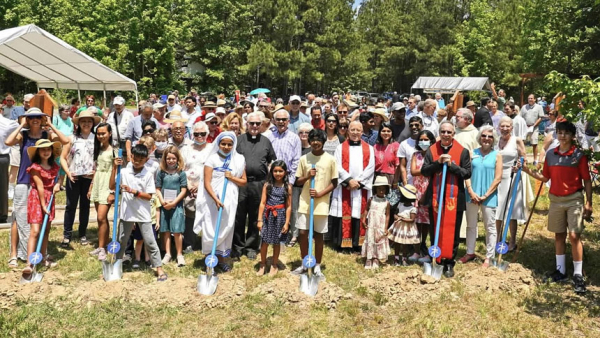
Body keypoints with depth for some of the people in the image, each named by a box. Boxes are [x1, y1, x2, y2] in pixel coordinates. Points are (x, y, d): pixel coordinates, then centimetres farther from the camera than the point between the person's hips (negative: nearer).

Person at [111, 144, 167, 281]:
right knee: (121, 240, 16)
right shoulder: (124, 171, -2)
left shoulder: (148, 175, -6)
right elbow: (112, 187, -7)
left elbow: (149, 196, -7)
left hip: (143, 214, -2)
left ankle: (159, 269, 5)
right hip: (127, 212, 2)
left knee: (150, 241, 0)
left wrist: (134, 192, -20)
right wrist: (114, 168, -11)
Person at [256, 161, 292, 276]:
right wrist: (260, 220, -4)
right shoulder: (267, 185, -1)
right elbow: (262, 203, -1)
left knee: (276, 242, 11)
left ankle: (274, 265, 27)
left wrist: (286, 223, -4)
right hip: (268, 215, 0)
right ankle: (263, 264, 22)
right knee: (265, 241, 4)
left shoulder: (287, 187, -1)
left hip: (280, 216, 0)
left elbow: (288, 206, -1)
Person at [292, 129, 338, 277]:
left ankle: (317, 266, 18)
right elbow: (298, 182, 8)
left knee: (318, 235, 6)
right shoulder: (304, 158, 3)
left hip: (321, 203, -2)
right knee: (303, 233, 3)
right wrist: (307, 176, -12)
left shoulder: (330, 159, -2)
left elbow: (334, 183, 0)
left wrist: (320, 194, -13)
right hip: (305, 202, 2)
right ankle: (304, 263, 20)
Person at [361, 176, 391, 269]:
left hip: (381, 227, 0)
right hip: (371, 226, 1)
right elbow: (366, 210, 6)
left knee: (379, 242, 3)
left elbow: (387, 215, 0)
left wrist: (386, 228, -5)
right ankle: (368, 261, 9)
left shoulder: (386, 203, -1)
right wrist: (363, 220, -6)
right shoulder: (371, 200, 1)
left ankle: (376, 261, 9)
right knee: (370, 242, 4)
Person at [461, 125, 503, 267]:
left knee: (490, 227, 4)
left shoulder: (497, 155, 0)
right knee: (471, 225, 13)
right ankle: (470, 252, 26)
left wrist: (486, 195, -11)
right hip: (472, 195, 3)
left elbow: (498, 178, -5)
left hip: (489, 197, -2)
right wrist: (471, 192, -10)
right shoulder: (472, 153, 6)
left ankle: (489, 257, 12)